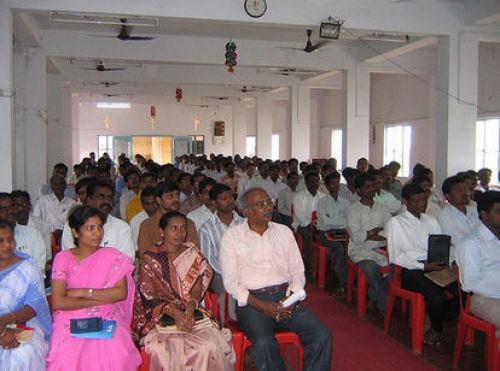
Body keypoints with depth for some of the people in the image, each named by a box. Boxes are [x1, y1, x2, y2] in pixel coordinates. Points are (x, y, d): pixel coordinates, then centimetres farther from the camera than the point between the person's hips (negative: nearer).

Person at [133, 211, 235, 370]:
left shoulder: (193, 255, 10)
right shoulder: (149, 258, 1)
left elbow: (197, 288, 2)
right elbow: (149, 296, -4)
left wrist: (190, 308, -19)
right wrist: (174, 313, -19)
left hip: (191, 313, 2)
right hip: (160, 316, -2)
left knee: (209, 346, -26)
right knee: (161, 349, -32)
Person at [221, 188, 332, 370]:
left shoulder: (284, 231, 15)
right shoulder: (232, 236, 4)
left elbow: (298, 272, 13)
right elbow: (231, 281, -3)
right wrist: (262, 306, -15)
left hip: (285, 296, 4)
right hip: (251, 300, -3)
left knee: (322, 335, -18)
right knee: (263, 342, -32)